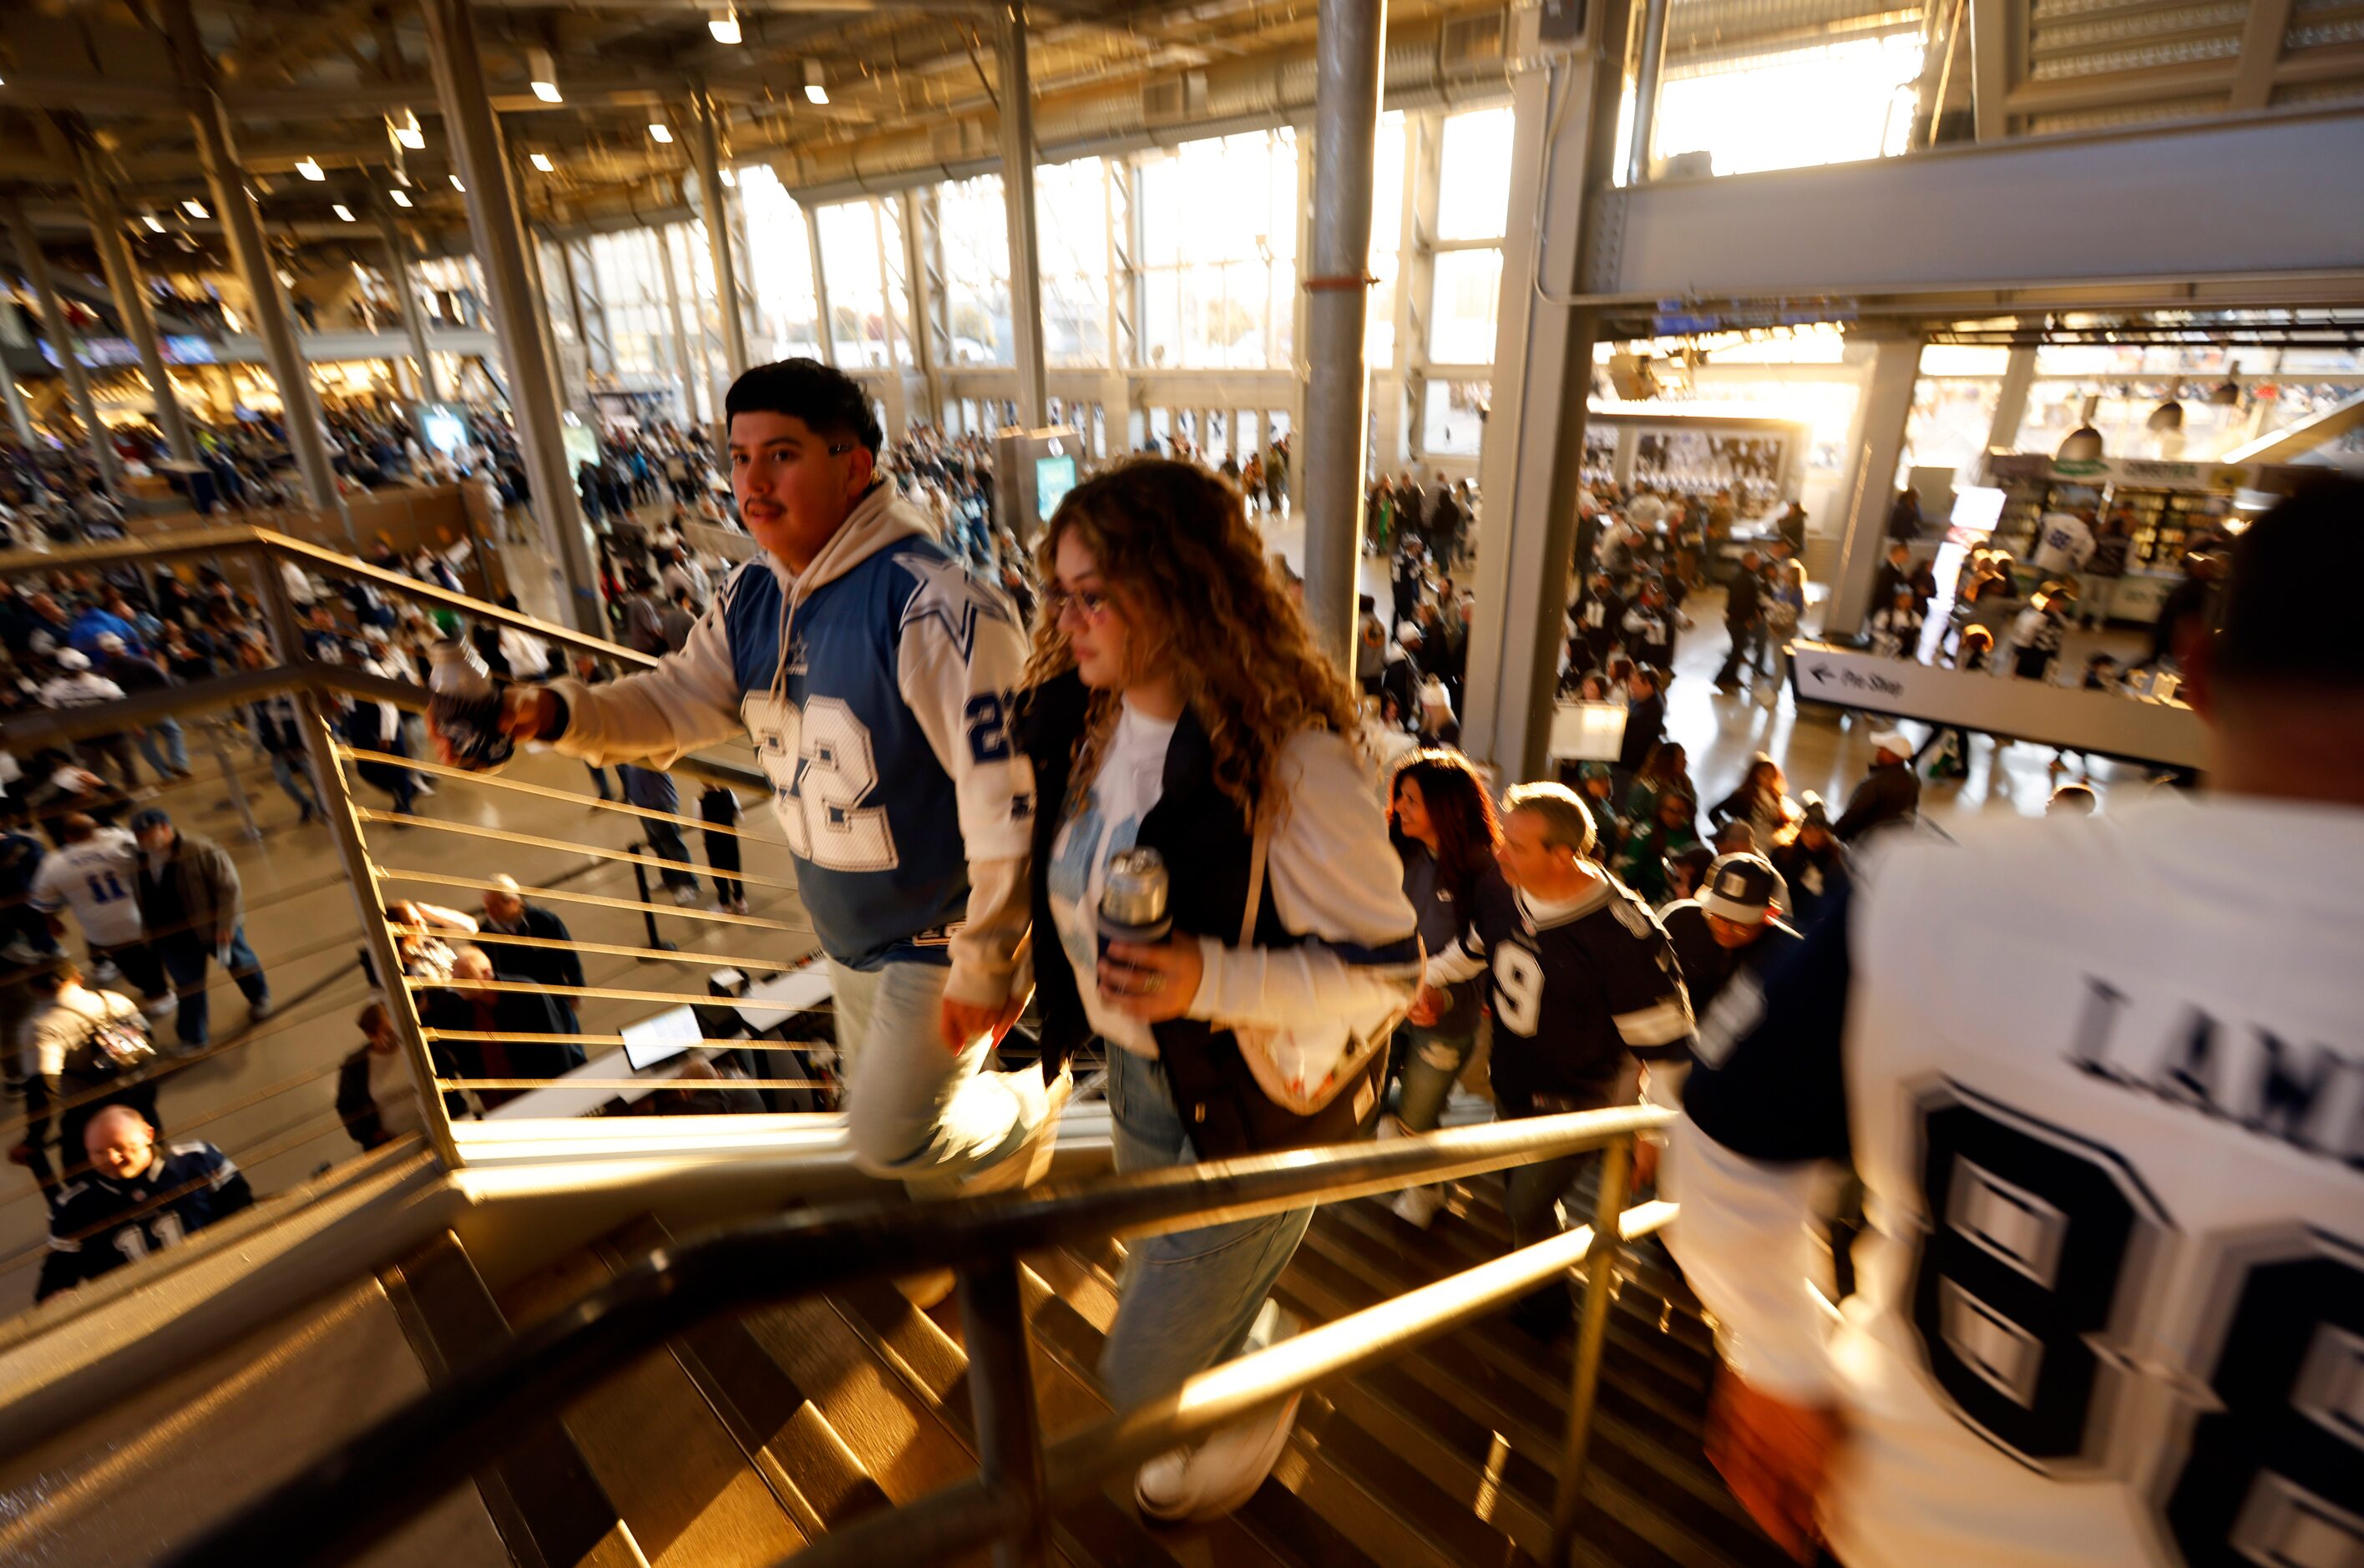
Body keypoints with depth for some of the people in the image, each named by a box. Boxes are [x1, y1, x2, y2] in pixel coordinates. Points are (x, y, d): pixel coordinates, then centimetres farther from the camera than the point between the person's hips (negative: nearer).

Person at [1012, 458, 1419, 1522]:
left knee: (1143, 1376, 9)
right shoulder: (1086, 723, -8)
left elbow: (1387, 970, -23)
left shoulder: (1292, 761, -30)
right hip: (1139, 1075, 7)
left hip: (1252, 1110, -6)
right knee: (1175, 1299, 29)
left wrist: (1211, 980, -35)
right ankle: (1256, 1352, 61)